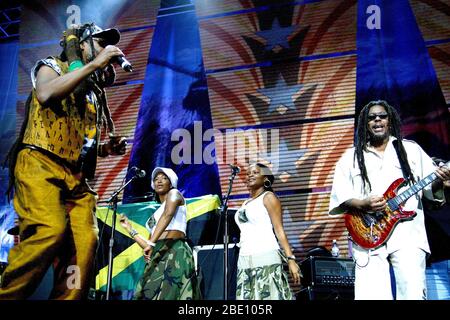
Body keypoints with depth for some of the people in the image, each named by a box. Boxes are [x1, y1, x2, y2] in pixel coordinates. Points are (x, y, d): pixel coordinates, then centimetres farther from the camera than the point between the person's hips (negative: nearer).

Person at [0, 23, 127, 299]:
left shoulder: (94, 90, 27)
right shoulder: (51, 66, 11)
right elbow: (46, 95, -15)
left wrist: (110, 148, 11)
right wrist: (93, 64, -11)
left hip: (76, 175, 6)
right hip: (40, 164, -6)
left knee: (85, 241, -16)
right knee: (51, 230, -29)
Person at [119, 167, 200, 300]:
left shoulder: (174, 193, 8)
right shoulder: (157, 213, 28)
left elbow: (168, 214, -16)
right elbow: (147, 247, 21)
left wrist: (151, 243, -26)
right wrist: (129, 228, 28)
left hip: (174, 254, -7)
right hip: (158, 260, 7)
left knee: (168, 295, -17)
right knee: (151, 294, -3)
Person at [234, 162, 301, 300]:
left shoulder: (268, 197, 2)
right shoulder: (245, 203, 21)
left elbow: (279, 230, -5)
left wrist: (291, 259, -15)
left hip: (266, 259, -6)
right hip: (245, 262, 7)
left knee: (269, 297, -10)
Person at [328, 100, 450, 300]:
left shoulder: (411, 149, 16)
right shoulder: (350, 157, 14)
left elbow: (431, 189, 15)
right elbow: (338, 200, 7)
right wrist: (363, 204, -11)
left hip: (407, 234, 0)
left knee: (413, 295, -13)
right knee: (369, 296, -12)